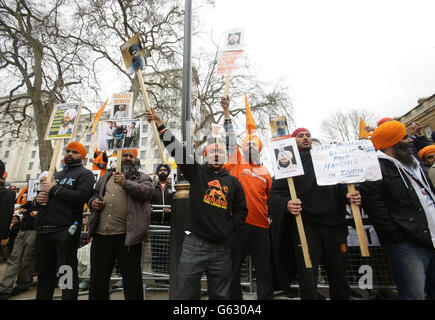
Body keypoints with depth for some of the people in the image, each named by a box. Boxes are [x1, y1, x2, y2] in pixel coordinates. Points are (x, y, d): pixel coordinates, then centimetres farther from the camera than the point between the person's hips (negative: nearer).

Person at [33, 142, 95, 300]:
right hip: (43, 229, 7)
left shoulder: (85, 174, 2)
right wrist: (38, 199, 7)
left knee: (67, 272, -2)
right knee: (44, 272, 15)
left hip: (65, 229, -7)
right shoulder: (57, 174, 25)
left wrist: (54, 189, -10)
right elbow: (39, 203, 31)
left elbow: (82, 196, -16)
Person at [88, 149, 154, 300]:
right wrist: (92, 202, 4)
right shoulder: (106, 176, 21)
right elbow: (94, 193, 27)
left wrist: (126, 183, -24)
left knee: (132, 279, 6)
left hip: (127, 235, -4)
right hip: (101, 234, 4)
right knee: (97, 278, 16)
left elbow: (148, 191, -11)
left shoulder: (142, 177, 7)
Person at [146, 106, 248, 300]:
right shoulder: (197, 172, 3)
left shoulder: (233, 182, 10)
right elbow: (177, 149, -4)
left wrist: (230, 227, 1)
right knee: (185, 293, 2)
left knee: (221, 295, 17)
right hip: (195, 243, -2)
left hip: (221, 247, 3)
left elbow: (241, 210, 14)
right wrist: (159, 124, -7)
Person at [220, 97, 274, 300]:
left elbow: (270, 199, 20)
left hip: (261, 226, 3)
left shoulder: (265, 172, 15)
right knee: (233, 269, 9)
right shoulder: (237, 162, 7)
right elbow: (231, 138, -1)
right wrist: (226, 113, -4)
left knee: (265, 272, 12)